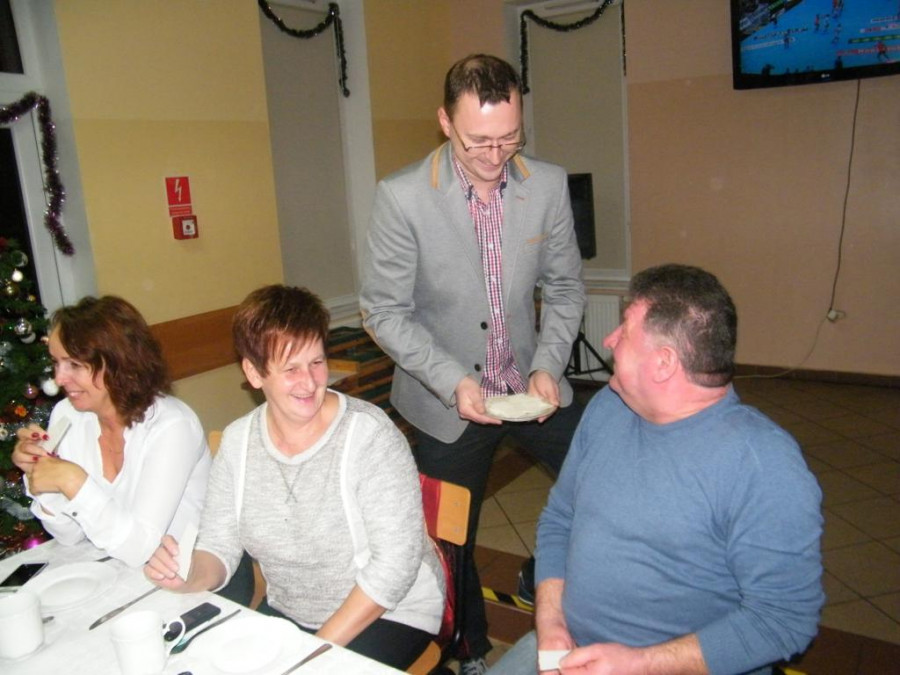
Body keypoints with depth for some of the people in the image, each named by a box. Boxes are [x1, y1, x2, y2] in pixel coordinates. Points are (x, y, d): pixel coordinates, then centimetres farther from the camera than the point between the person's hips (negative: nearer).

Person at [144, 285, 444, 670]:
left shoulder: (369, 435, -20)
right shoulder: (237, 441, -4)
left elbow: (395, 561, -20)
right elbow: (219, 545, 0)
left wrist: (322, 646, -19)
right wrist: (189, 577, -21)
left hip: (390, 614, -4)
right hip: (288, 613, 5)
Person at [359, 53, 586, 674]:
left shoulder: (549, 185, -6)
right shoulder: (401, 197, -16)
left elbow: (565, 288, 2)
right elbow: (385, 312, -12)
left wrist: (548, 366, -12)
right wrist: (453, 381, -22)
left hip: (530, 385, 3)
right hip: (448, 402, -2)